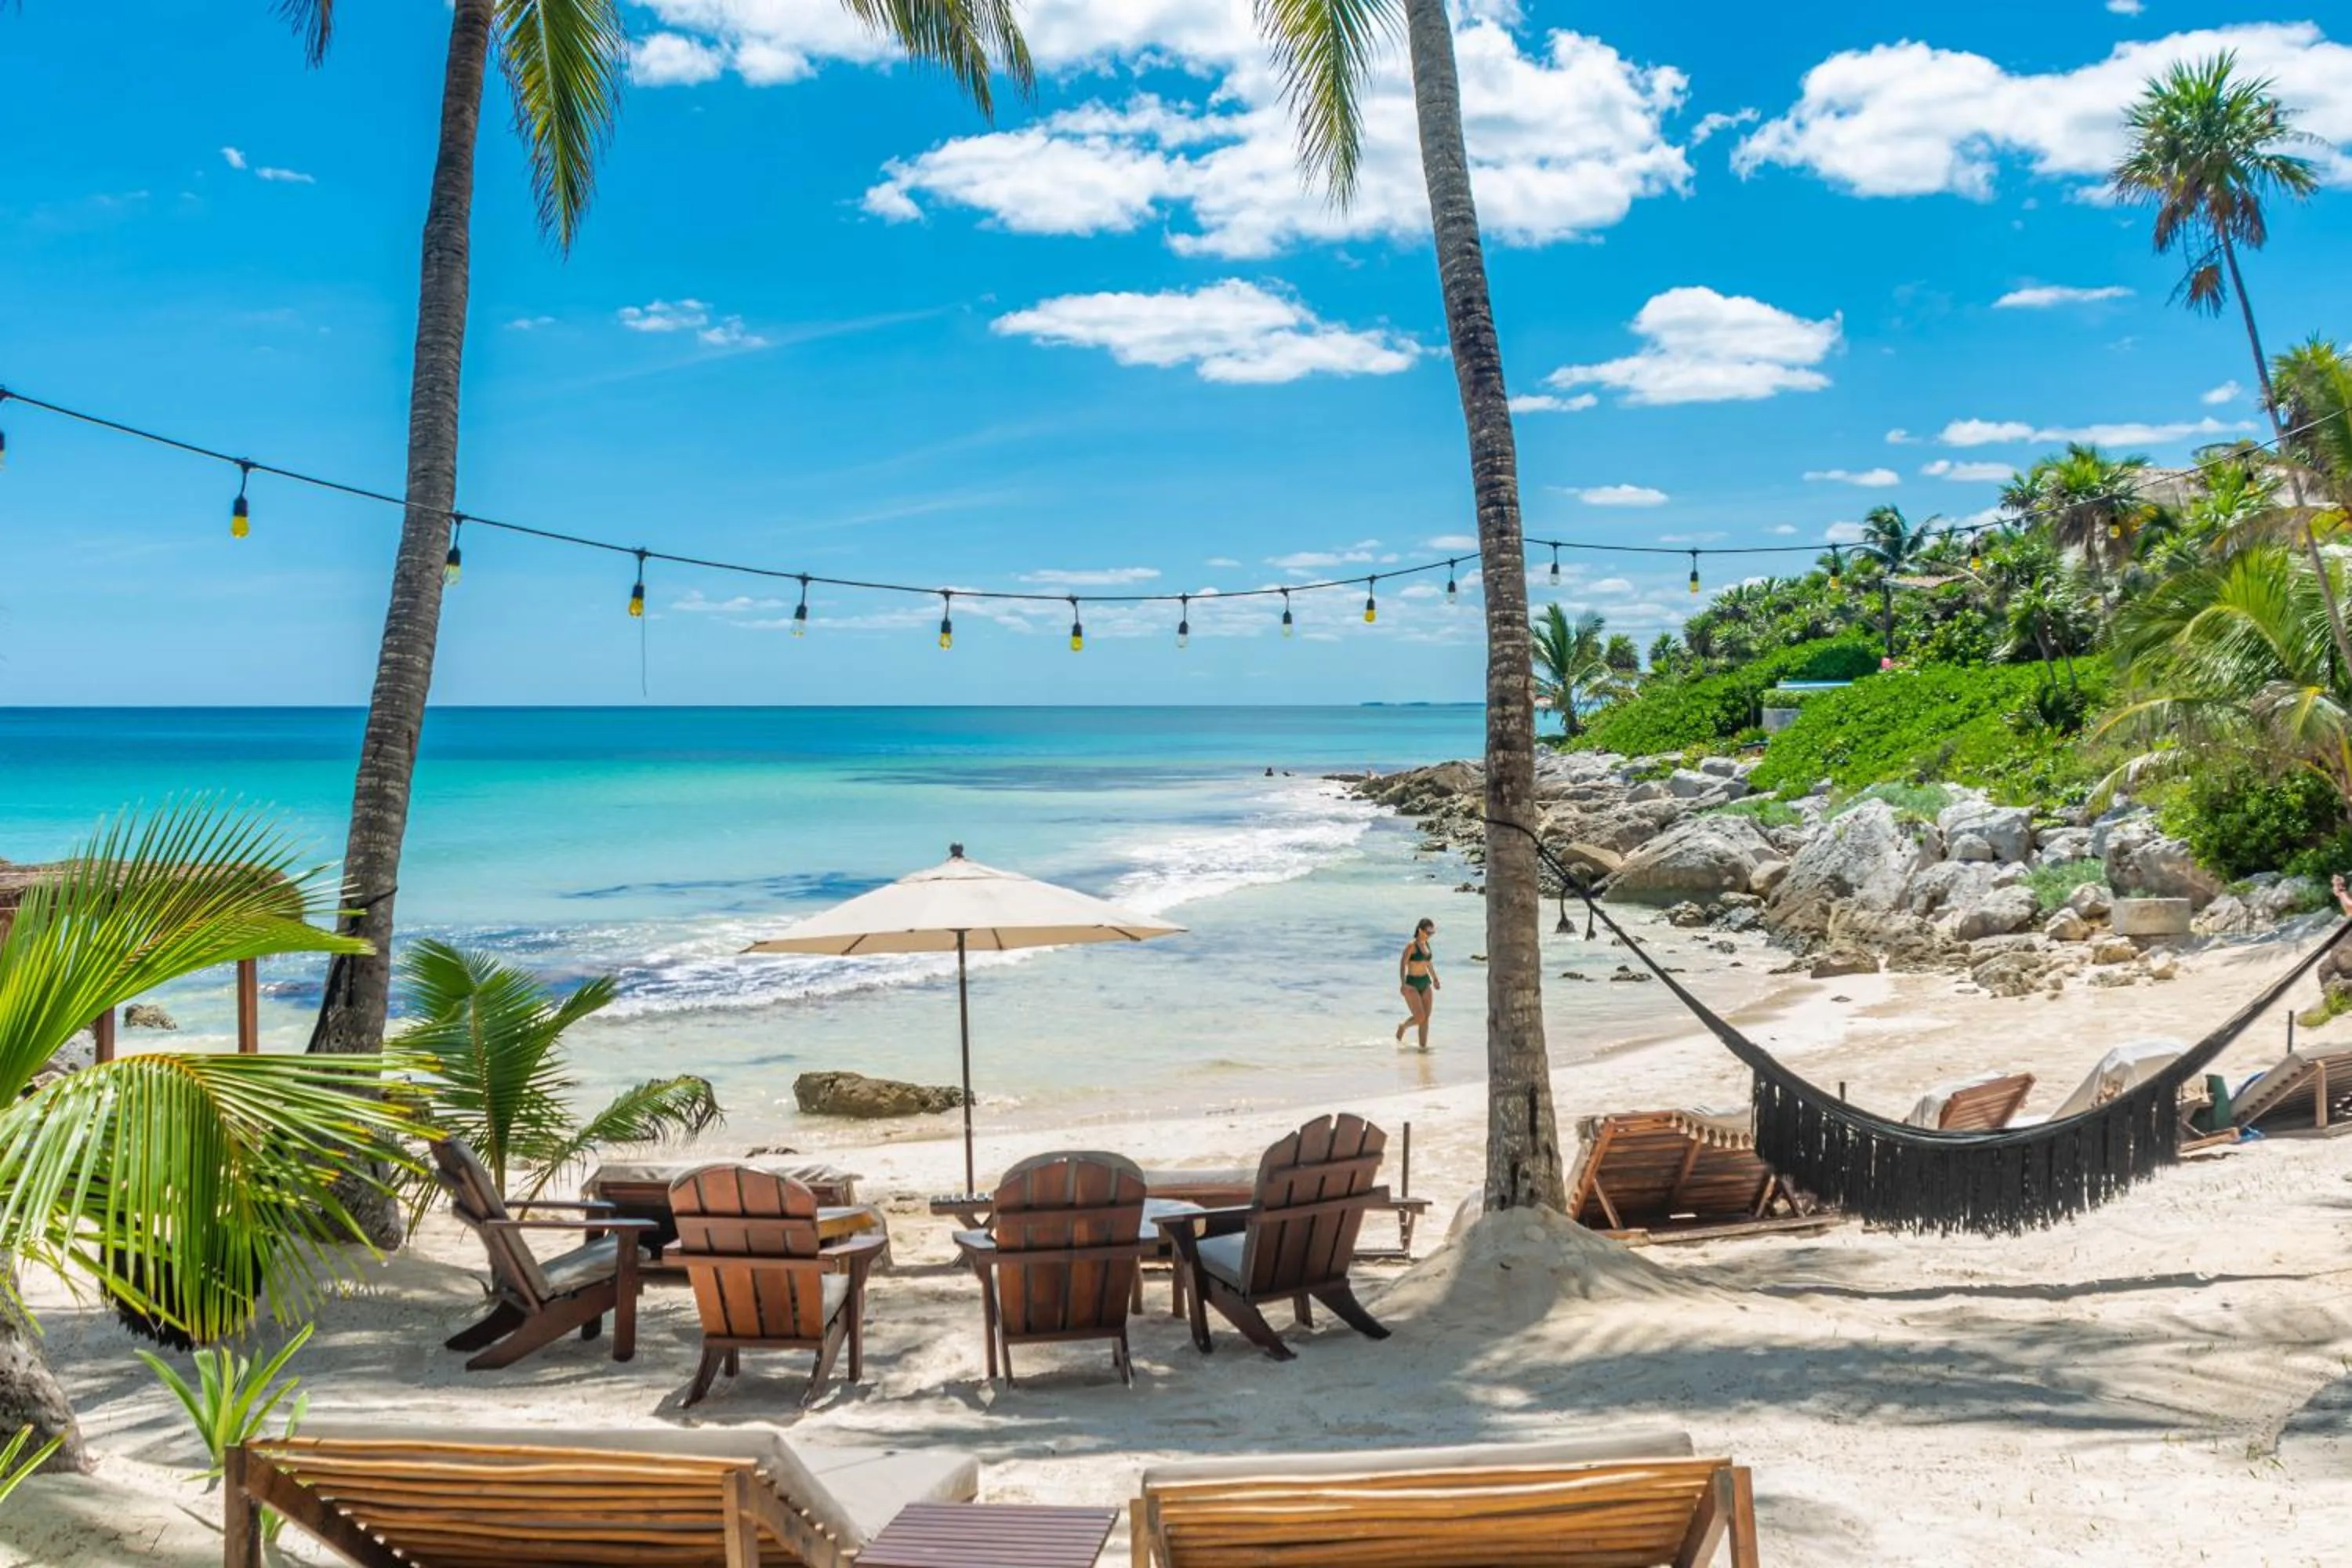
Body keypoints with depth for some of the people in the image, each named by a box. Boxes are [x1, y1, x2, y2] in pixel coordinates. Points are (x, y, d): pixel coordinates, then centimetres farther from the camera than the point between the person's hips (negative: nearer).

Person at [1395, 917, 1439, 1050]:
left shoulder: (1427, 945, 9)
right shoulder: (1411, 946, -13)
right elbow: (1403, 964, -19)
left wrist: (1435, 979, 34)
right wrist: (1403, 983, -30)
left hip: (1426, 983, 7)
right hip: (1412, 984, -7)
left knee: (1426, 1017, 0)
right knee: (1420, 1017, -10)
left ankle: (1423, 1045, 6)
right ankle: (1402, 1027, 18)